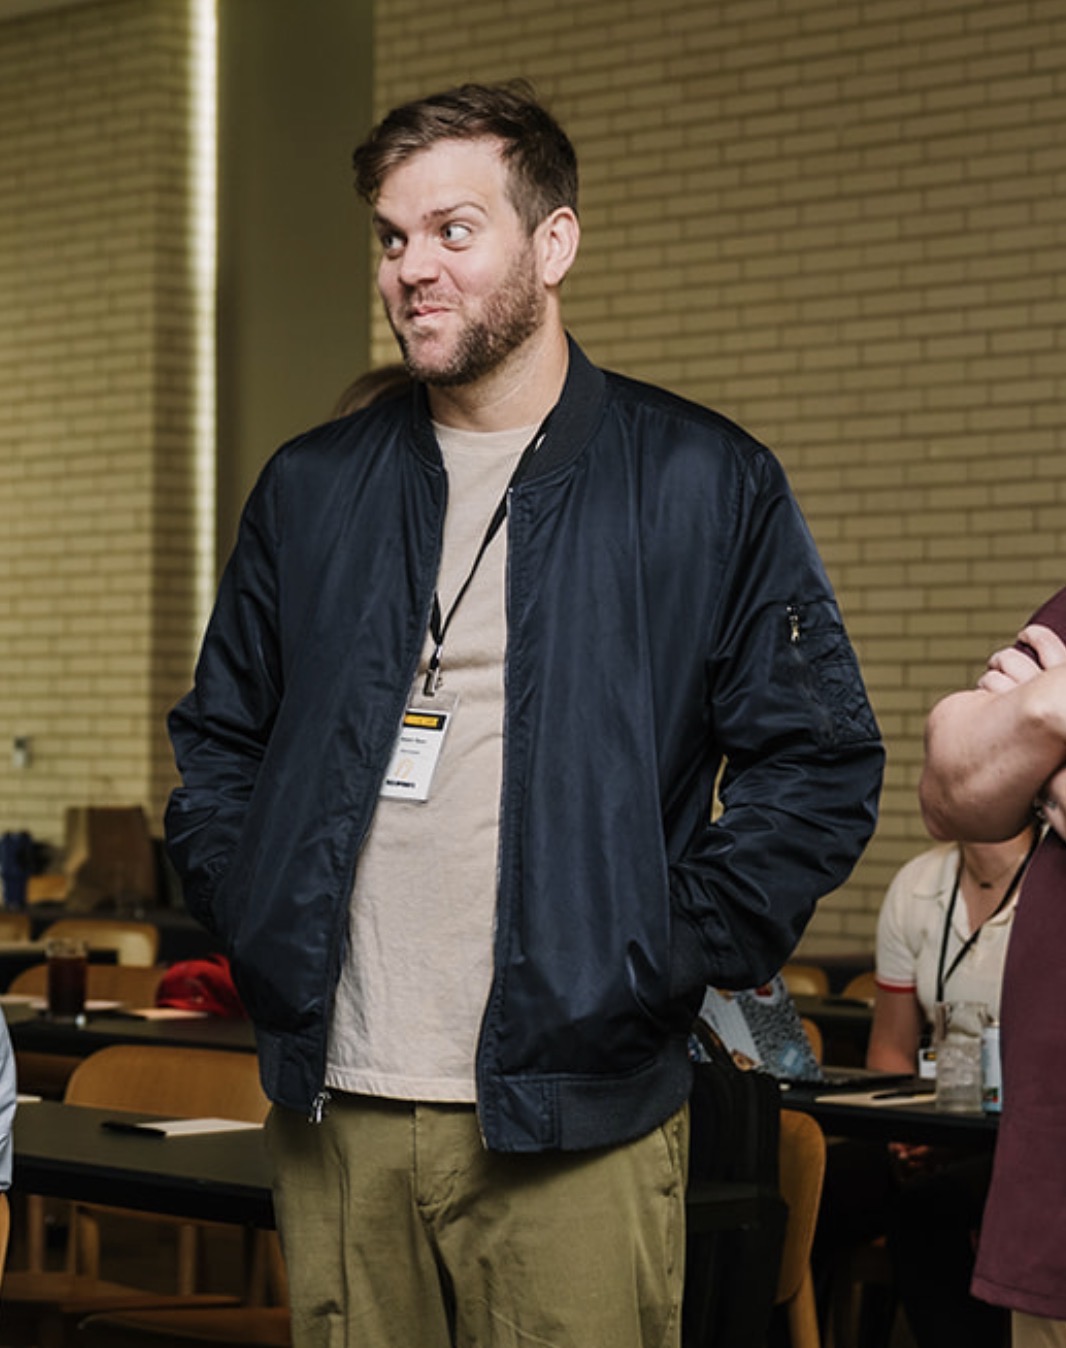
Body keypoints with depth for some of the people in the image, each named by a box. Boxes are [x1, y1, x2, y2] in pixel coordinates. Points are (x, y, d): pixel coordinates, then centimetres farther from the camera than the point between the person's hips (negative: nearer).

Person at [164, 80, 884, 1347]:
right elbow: (218, 740, 21)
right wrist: (255, 924, 6)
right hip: (333, 1110, 3)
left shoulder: (706, 484, 1)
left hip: (572, 1122, -3)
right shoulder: (309, 490, 12)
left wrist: (670, 953, -7)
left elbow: (821, 764, 1)